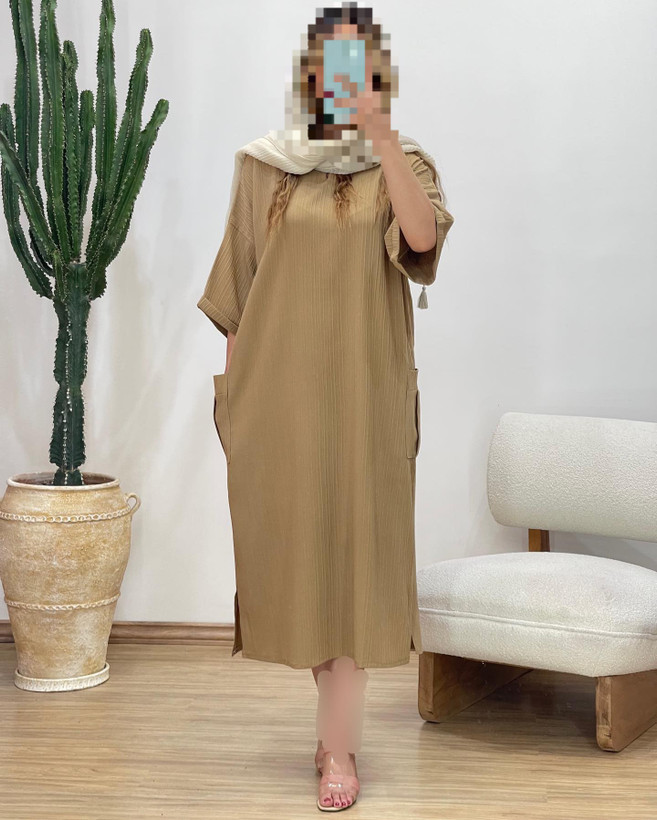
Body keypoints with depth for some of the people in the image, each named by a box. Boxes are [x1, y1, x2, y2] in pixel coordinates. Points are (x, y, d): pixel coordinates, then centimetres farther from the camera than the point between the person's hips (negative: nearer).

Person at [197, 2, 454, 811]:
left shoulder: (403, 162, 3)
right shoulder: (263, 167, 7)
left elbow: (422, 235, -20)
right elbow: (236, 290, 10)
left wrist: (377, 129, -27)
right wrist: (230, 383, 7)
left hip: (364, 389, -2)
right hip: (278, 387, 2)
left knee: (354, 550, -2)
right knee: (291, 544, 7)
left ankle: (339, 744, 4)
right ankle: (339, 709, 28)